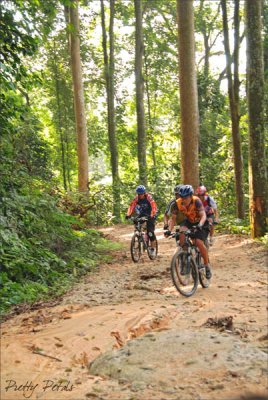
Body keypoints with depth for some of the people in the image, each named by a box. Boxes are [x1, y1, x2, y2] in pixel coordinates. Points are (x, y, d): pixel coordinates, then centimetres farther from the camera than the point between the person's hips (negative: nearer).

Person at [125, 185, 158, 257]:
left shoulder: (148, 197, -25)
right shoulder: (136, 198, -14)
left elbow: (154, 207, -35)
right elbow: (132, 205, -23)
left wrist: (152, 215, -51)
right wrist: (128, 214, -39)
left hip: (151, 215, -5)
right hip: (142, 214, 5)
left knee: (150, 231, -16)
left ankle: (153, 248, -4)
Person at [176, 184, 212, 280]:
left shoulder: (196, 201, -30)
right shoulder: (178, 203, -21)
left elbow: (203, 215, -36)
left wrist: (200, 225, -55)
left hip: (201, 223, -3)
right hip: (189, 221, 3)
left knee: (199, 242, -22)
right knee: (182, 231, -29)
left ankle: (207, 265, -1)